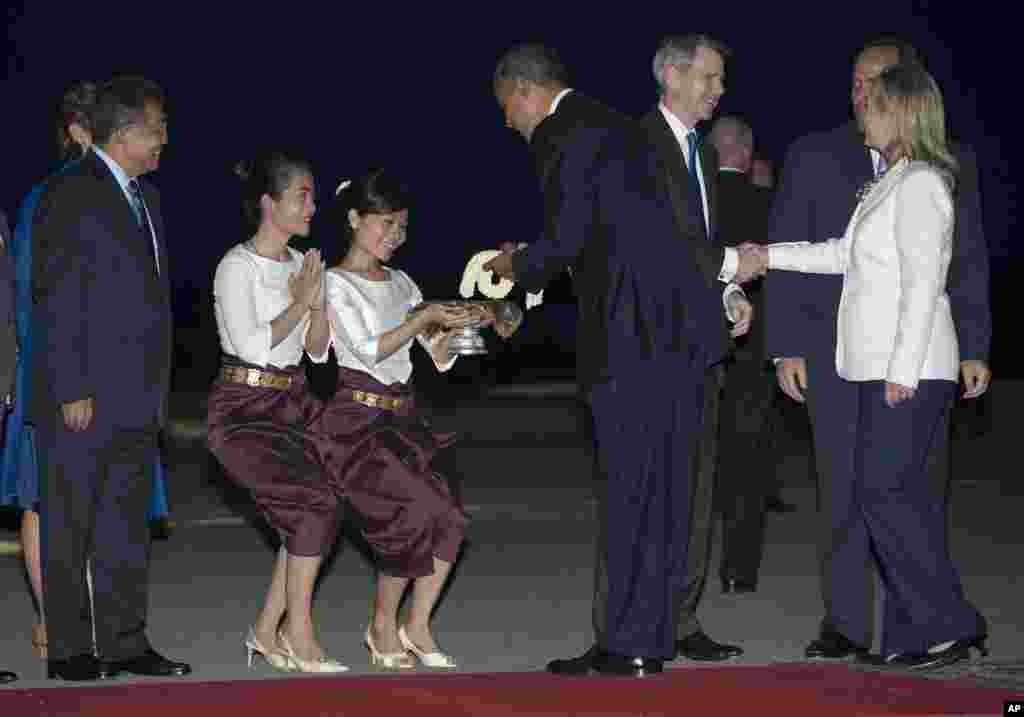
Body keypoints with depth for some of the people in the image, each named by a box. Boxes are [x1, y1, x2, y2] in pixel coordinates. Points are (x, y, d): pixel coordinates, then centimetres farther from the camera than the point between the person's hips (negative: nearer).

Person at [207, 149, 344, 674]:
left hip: (292, 404, 8)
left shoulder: (301, 265, 11)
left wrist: (317, 303, -5)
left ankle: (267, 632, 8)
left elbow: (317, 351, 13)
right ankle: (299, 635, -11)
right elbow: (253, 345, -20)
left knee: (308, 516, -4)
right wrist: (299, 303, -12)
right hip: (243, 409, -7)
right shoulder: (238, 266, -10)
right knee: (317, 503, -19)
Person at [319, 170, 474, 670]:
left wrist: (458, 325, -7)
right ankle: (383, 627, -2)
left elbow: (440, 358, 12)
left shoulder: (400, 283, 15)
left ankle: (417, 627, 0)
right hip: (356, 421, -6)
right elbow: (368, 349, -15)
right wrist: (424, 317, -17)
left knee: (448, 517, -11)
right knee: (419, 511, -19)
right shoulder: (334, 284, -3)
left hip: (401, 419, 6)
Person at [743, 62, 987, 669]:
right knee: (904, 496, 6)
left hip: (909, 369, -10)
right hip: (883, 369, 10)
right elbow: (844, 254, 29)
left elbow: (923, 282, -17)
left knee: (885, 494, -12)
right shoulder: (893, 182, 19)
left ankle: (949, 624, -9)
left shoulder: (920, 184, -11)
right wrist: (771, 255, 28)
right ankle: (920, 632, 7)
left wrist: (903, 368, -21)